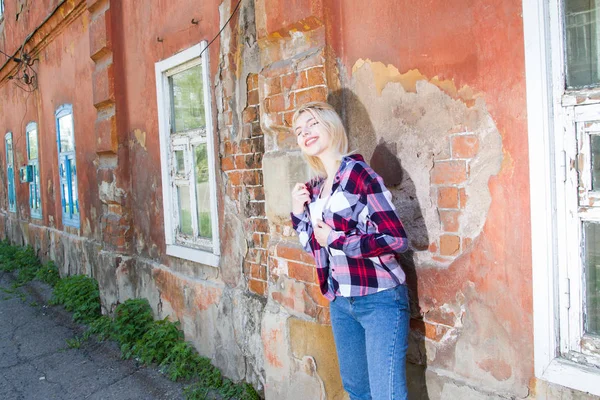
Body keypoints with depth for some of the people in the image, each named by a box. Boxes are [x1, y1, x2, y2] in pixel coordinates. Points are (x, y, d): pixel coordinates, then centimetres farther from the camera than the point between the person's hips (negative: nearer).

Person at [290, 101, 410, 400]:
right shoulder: (314, 188, 7)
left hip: (379, 299, -7)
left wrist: (335, 240, -17)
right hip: (339, 301, 7)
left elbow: (396, 239, -18)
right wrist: (298, 213, 0)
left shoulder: (358, 173, -13)